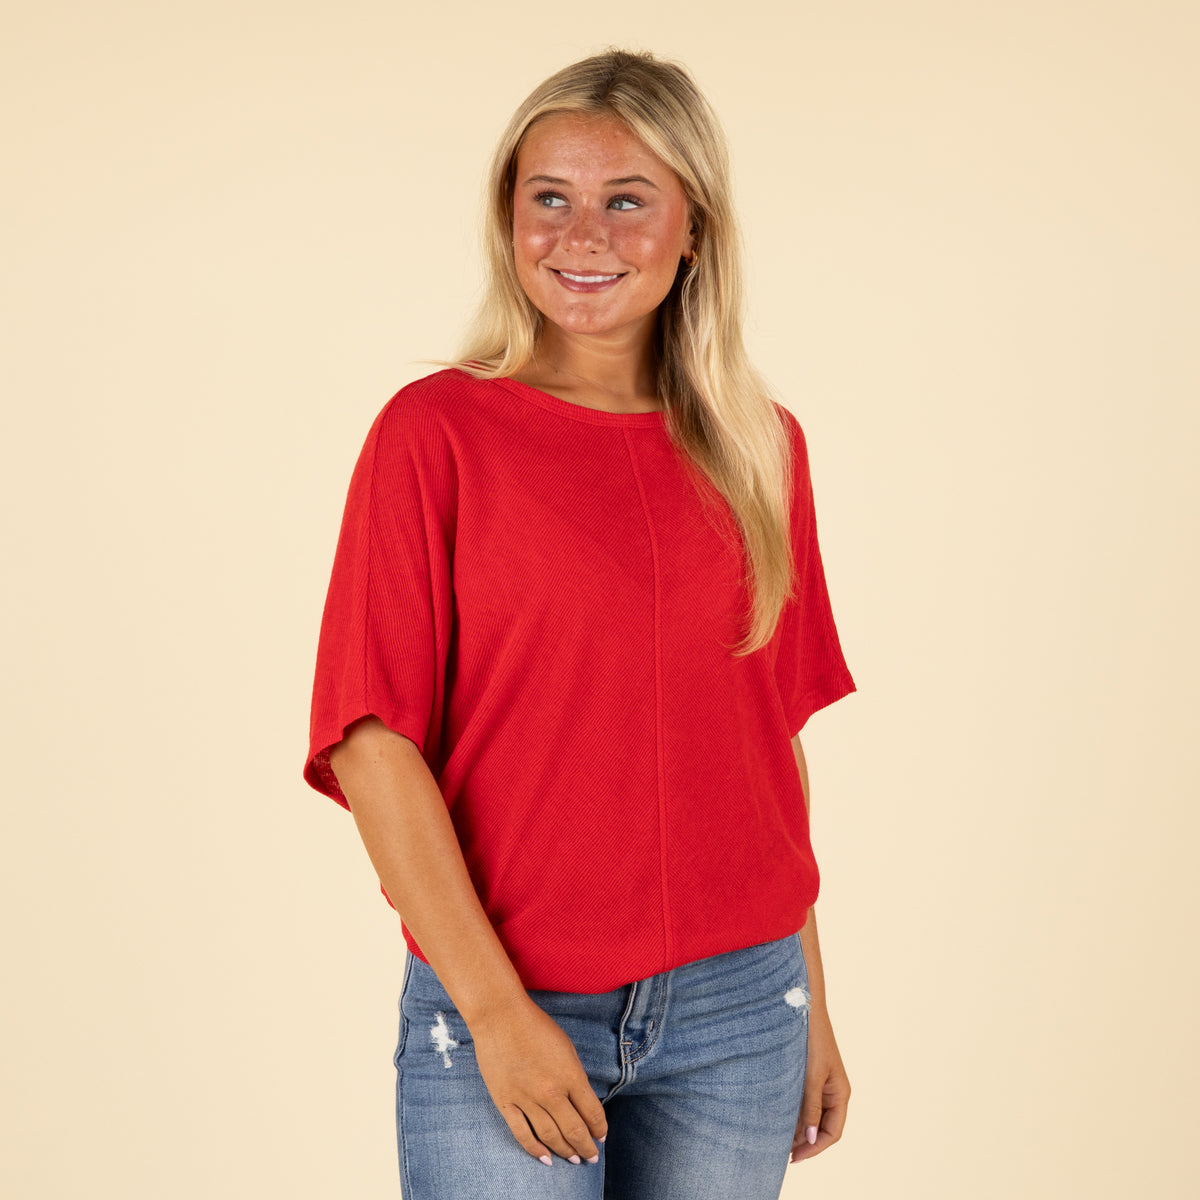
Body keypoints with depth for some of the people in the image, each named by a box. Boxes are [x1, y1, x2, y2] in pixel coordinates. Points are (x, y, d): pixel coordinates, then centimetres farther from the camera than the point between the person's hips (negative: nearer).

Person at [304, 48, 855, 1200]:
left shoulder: (759, 448, 5)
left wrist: (810, 1004, 11)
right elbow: (372, 742, -9)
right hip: (499, 1013, -3)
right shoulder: (434, 432, -6)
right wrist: (496, 1009, -12)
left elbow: (773, 737, 10)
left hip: (736, 1015, 3)